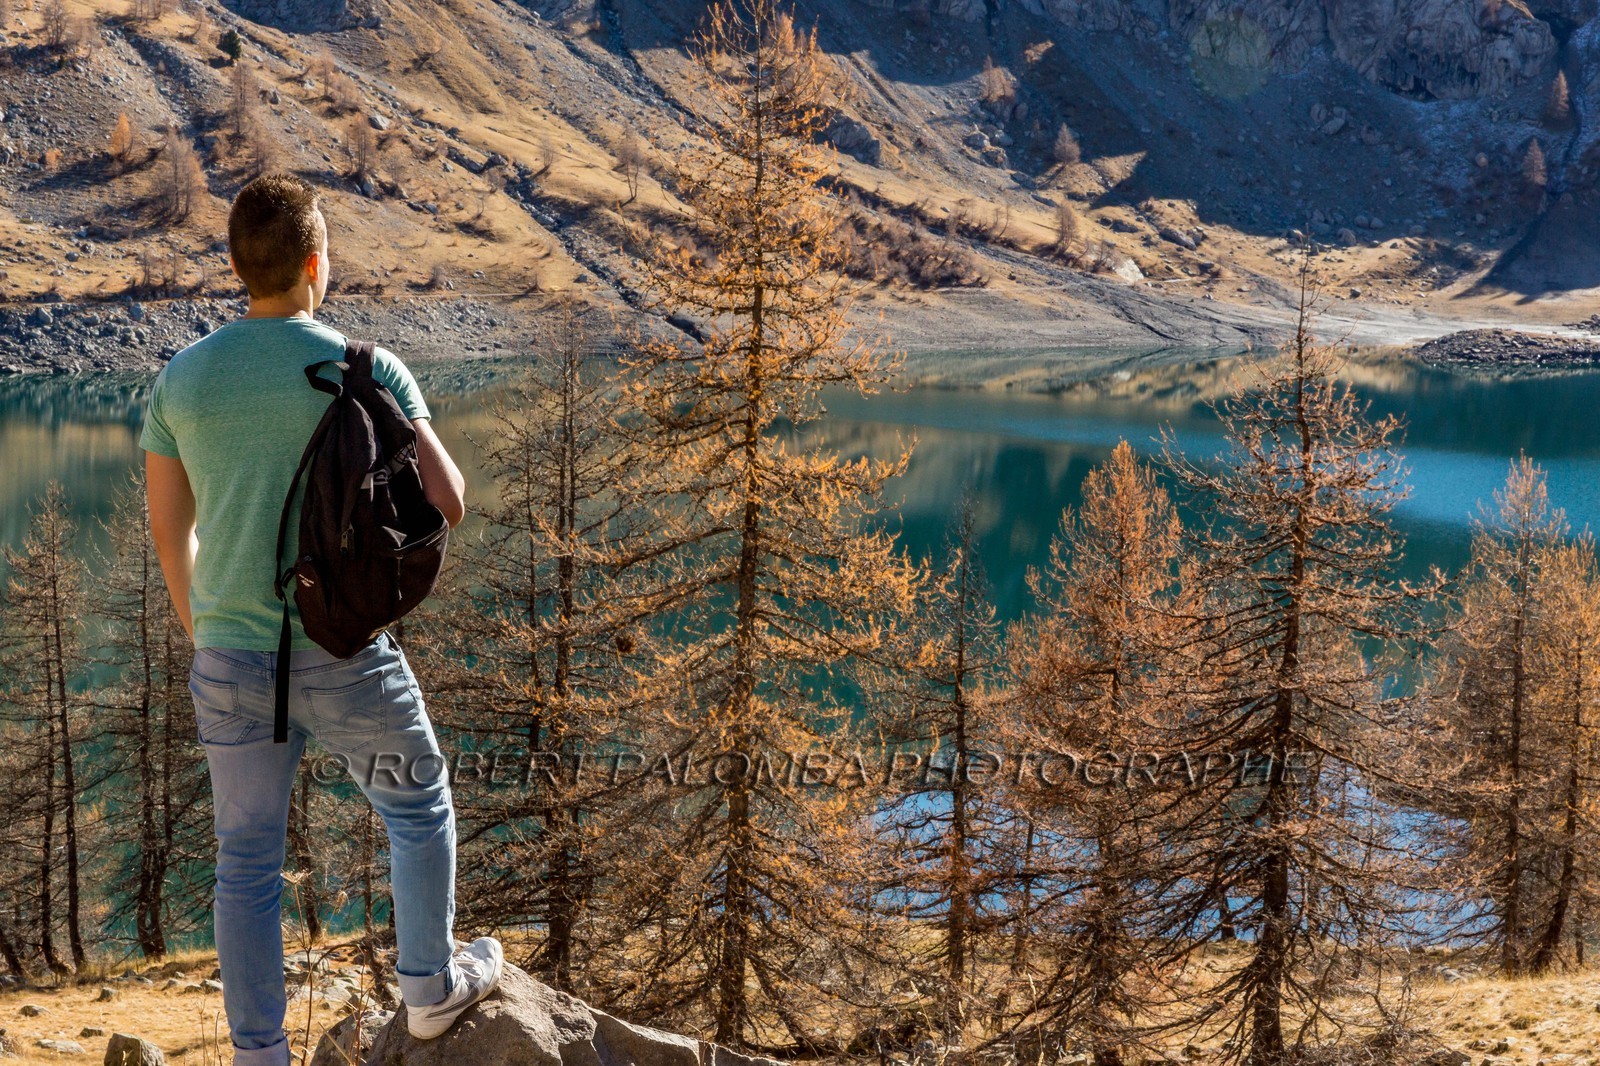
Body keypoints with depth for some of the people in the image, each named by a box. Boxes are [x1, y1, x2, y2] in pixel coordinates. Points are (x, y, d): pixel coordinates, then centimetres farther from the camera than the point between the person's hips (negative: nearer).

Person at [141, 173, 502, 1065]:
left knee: (248, 865, 14)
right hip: (345, 657, -3)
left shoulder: (182, 378, 0)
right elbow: (448, 502, -14)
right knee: (419, 807, 23)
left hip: (232, 660, 4)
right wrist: (416, 445, 8)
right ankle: (431, 986, 36)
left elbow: (169, 529, 8)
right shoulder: (366, 369, -13)